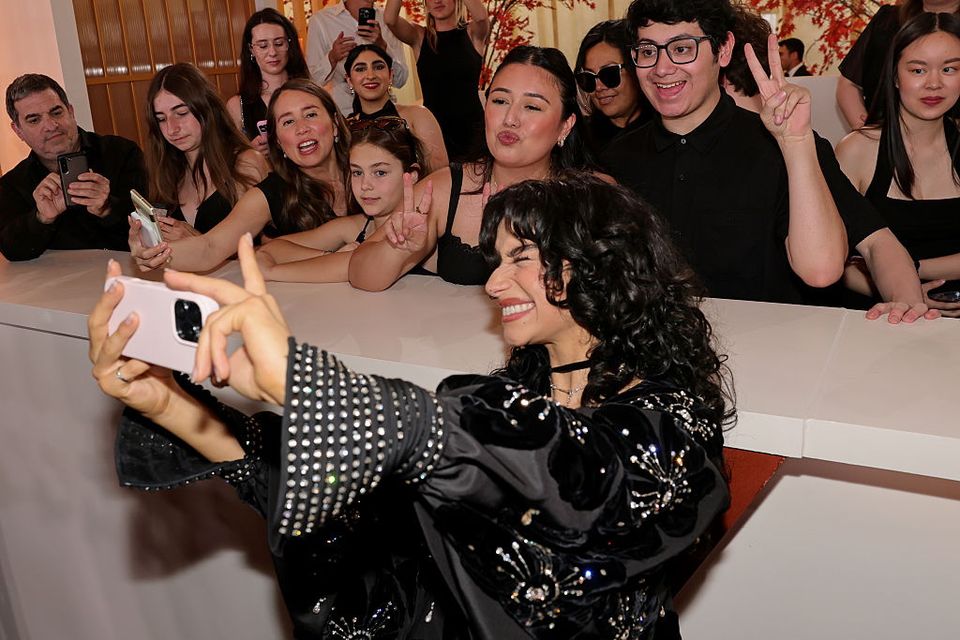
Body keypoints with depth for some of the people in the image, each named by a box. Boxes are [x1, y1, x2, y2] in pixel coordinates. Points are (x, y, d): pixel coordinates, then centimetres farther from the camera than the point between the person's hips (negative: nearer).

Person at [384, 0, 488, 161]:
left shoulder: (473, 33, 4)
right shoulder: (419, 37, 7)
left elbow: (481, 16, -19)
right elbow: (389, 19, -11)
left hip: (471, 128, -1)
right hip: (432, 130, 1)